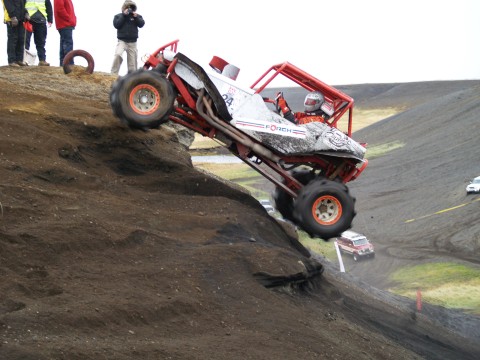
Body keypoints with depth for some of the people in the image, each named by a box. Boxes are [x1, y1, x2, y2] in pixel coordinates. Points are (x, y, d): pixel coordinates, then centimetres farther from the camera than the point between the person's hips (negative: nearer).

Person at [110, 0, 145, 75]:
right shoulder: (118, 16, 7)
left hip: (132, 42, 3)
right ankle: (113, 74, -23)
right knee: (118, 55, -28)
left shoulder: (137, 16, 10)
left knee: (132, 62, 2)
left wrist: (136, 17, -16)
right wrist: (123, 15, -10)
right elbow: (116, 25, -9)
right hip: (122, 41, -2)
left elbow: (141, 24, -2)